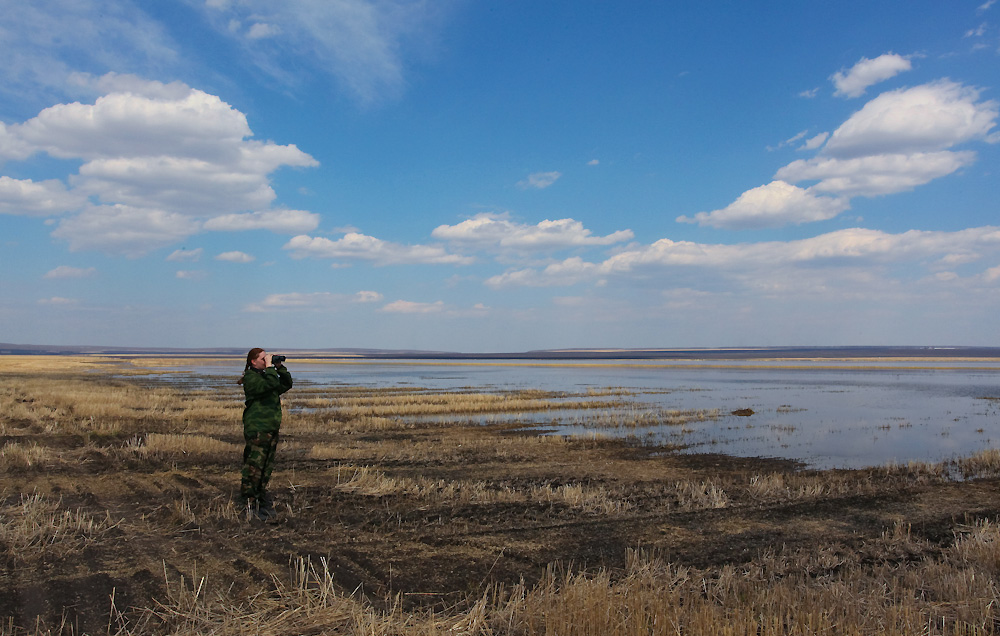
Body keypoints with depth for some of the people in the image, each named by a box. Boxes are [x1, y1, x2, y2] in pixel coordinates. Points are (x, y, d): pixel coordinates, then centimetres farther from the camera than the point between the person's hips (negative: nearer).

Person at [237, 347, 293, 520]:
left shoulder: (265, 375, 19)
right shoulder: (250, 377, -10)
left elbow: (286, 384, 21)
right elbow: (270, 384, -26)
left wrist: (279, 367, 11)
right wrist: (269, 367, -18)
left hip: (271, 428, 9)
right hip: (257, 429, -9)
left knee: (267, 467, 13)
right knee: (254, 467, -8)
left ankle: (262, 499, 22)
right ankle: (250, 503, -3)